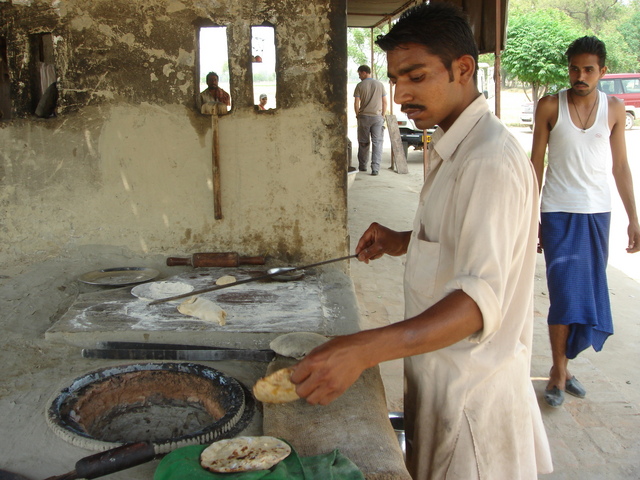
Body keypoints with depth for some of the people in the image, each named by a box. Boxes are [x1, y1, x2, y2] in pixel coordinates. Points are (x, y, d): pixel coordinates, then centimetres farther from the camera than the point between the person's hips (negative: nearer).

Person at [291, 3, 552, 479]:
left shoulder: (492, 160, -24)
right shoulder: (450, 148, 9)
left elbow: (481, 300, -35)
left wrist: (365, 348, -47)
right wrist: (403, 242, 4)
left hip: (472, 390, -9)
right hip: (440, 373, 9)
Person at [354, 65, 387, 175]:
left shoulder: (360, 86, -3)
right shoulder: (380, 84, 4)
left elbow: (356, 103, -6)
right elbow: (385, 102, 4)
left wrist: (358, 115, 9)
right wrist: (382, 115, 13)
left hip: (364, 117, -1)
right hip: (377, 117, 1)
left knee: (363, 142, 12)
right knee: (377, 143, 0)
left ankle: (362, 166, 21)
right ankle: (375, 168, -8)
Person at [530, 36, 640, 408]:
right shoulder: (550, 106, -3)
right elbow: (536, 163, 0)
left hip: (598, 213, 3)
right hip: (559, 213, -3)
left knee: (588, 292, 7)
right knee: (566, 291, -5)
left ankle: (562, 364, 22)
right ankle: (559, 371, 8)